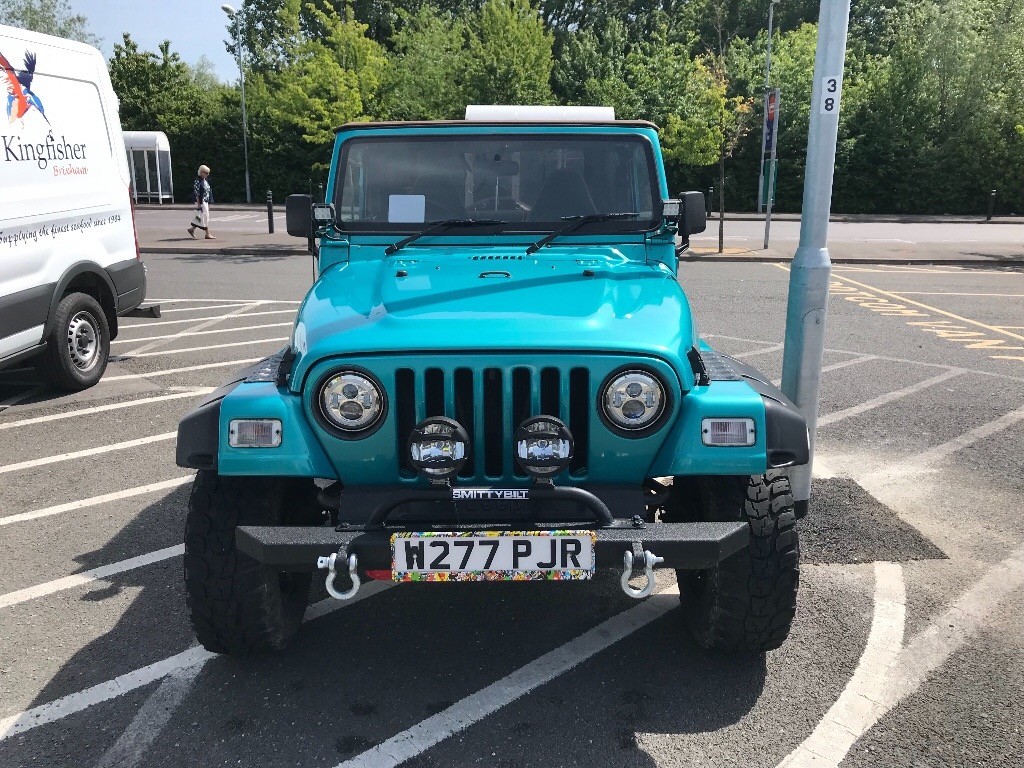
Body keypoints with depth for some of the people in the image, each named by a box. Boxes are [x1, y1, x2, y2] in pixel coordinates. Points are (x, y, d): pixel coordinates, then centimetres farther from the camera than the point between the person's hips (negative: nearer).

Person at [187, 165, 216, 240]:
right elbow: (196, 193, -16)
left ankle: (192, 229, 23)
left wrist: (208, 203, 19)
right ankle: (208, 234, -4)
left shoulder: (205, 181, 14)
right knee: (205, 217, -7)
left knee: (200, 217, 13)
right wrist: (198, 204, -20)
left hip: (205, 202, 9)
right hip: (201, 202, -9)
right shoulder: (198, 181, -13)